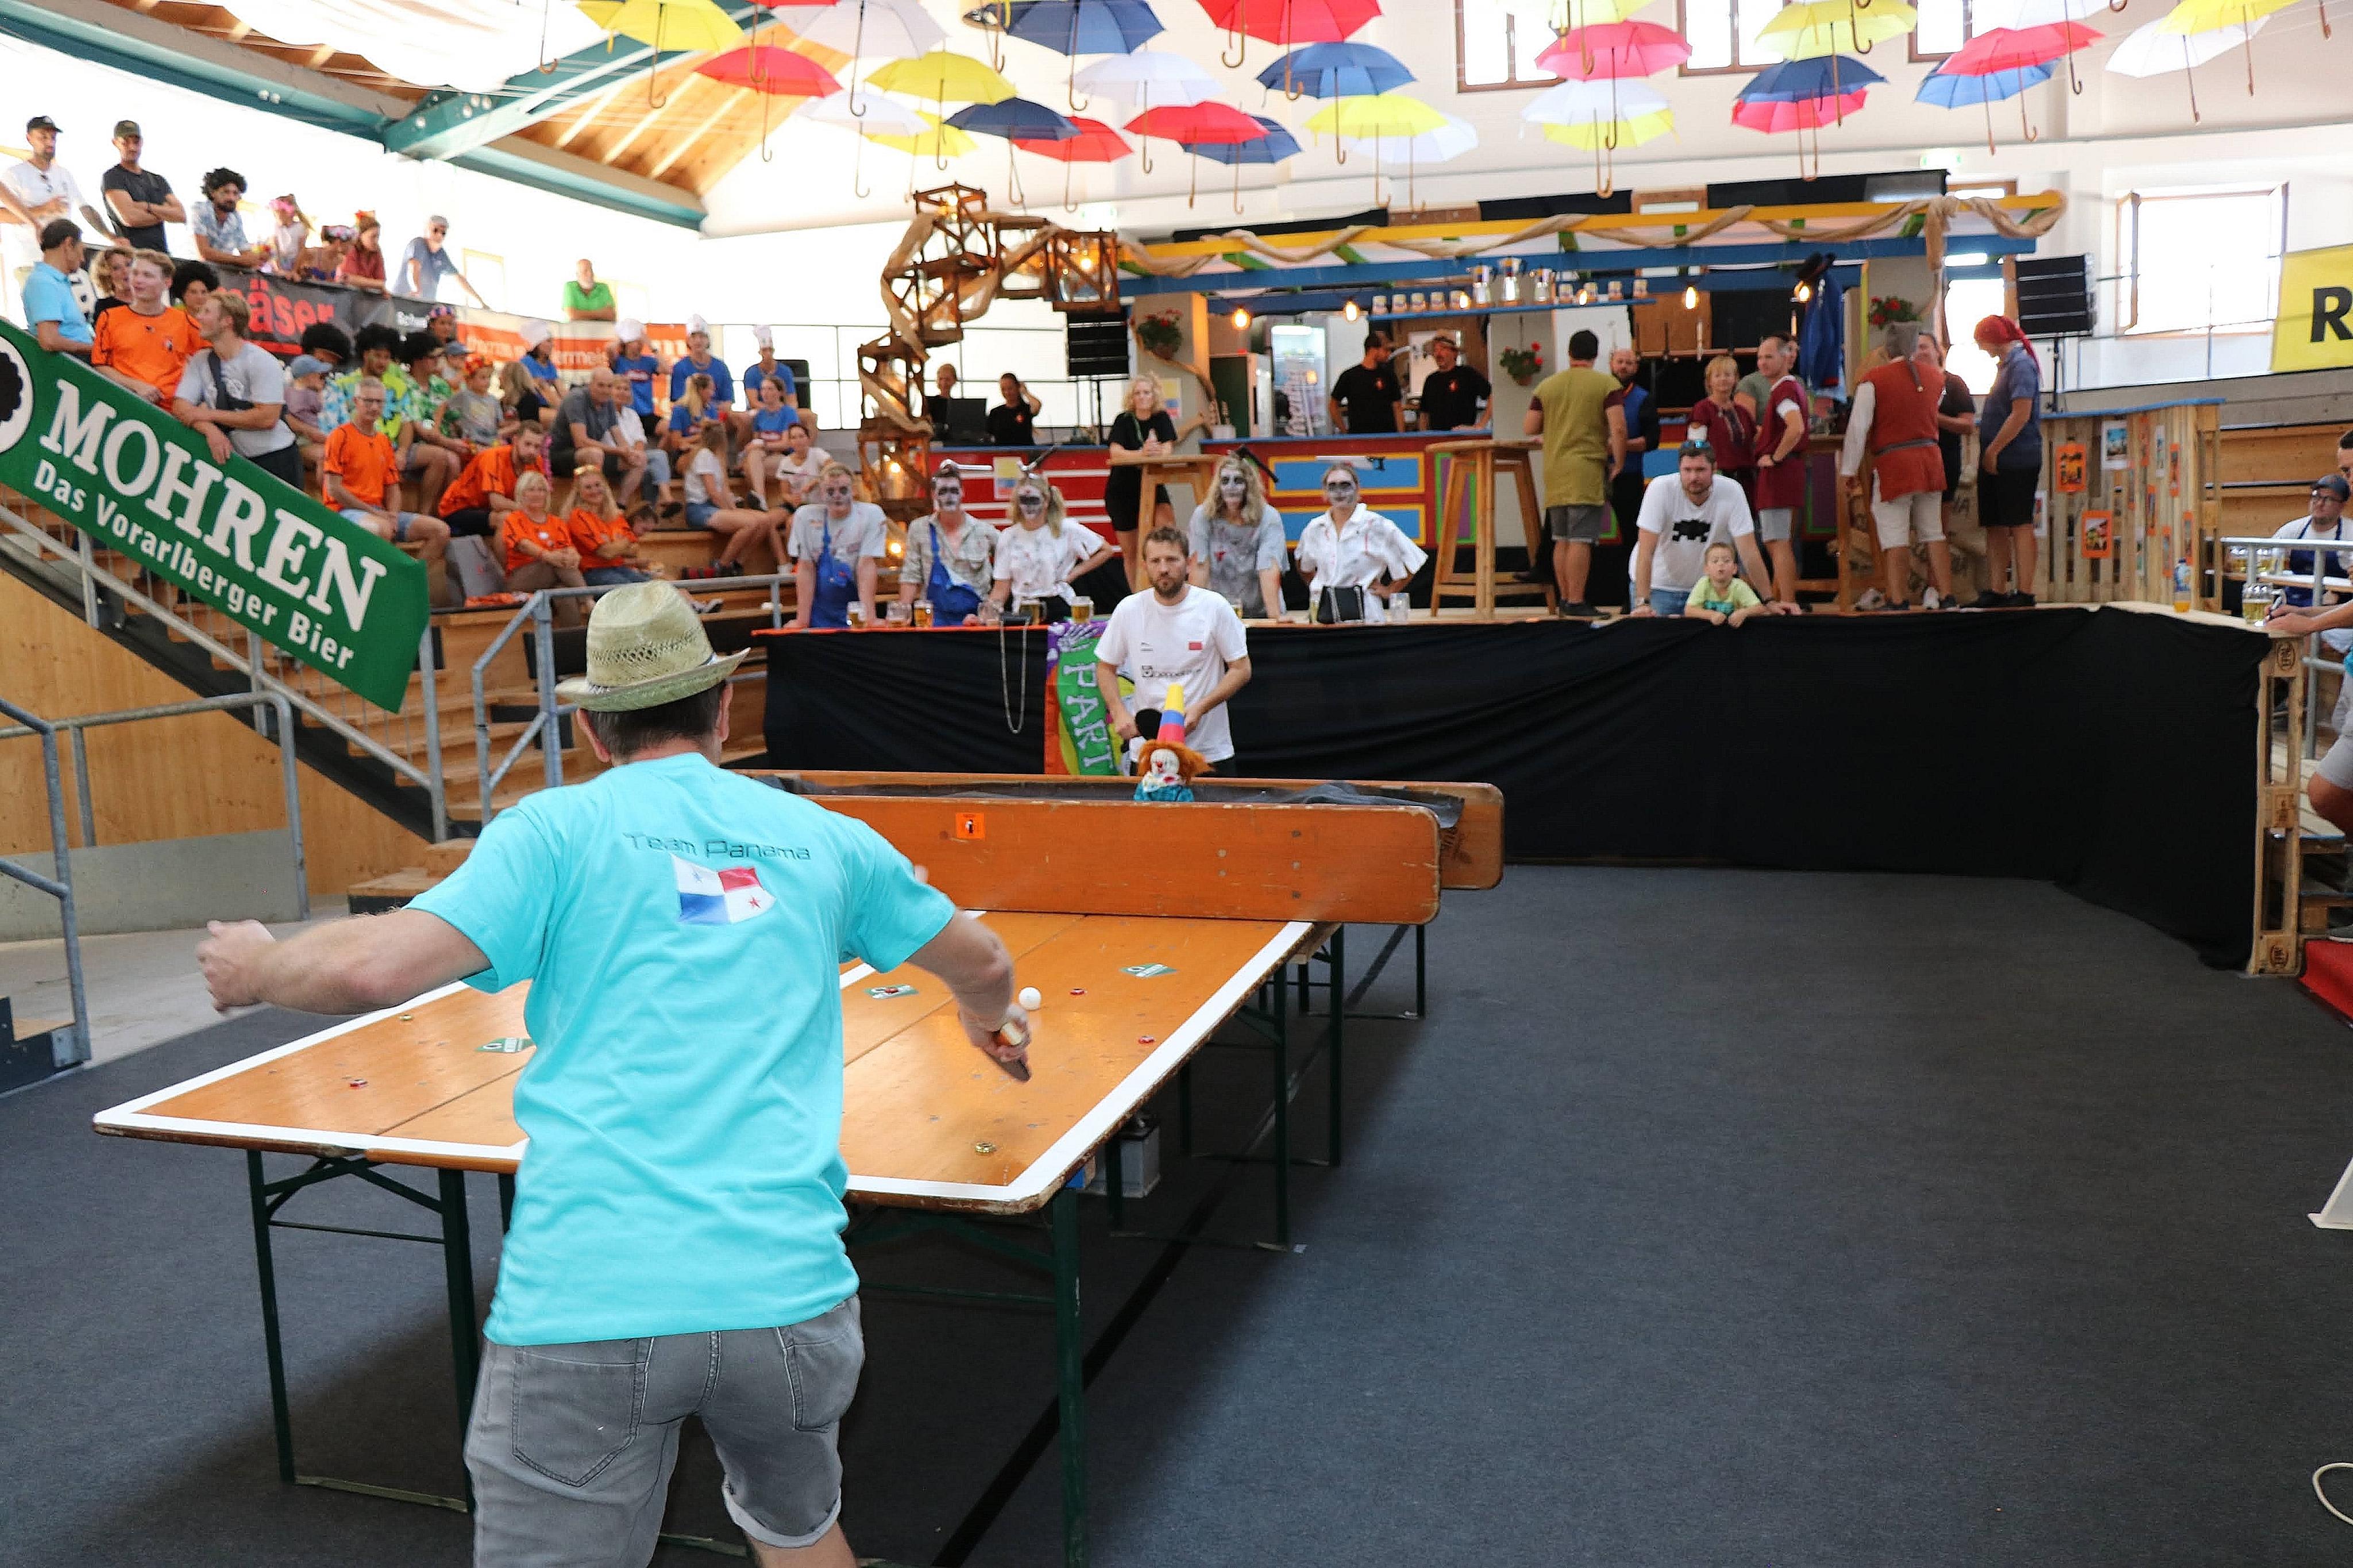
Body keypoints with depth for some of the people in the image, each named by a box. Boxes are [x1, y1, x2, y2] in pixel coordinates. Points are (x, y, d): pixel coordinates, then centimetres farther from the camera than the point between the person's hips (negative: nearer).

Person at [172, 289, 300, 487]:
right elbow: (181, 407, 0)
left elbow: (267, 418, -18)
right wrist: (210, 430, -21)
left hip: (275, 459, -5)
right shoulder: (200, 362, 8)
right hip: (235, 460, 5)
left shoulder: (261, 361, -9)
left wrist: (210, 415, -13)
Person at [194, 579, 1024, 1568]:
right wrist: (987, 1018, 49)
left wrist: (256, 971, 14)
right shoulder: (825, 839, 13)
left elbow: (375, 967, -8)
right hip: (789, 1292, 4)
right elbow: (982, 965, 26)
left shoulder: (558, 830, 2)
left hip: (583, 1308, -3)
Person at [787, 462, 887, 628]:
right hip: (819, 616, 1)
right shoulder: (805, 516, -1)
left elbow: (867, 565, -11)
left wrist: (870, 618, -19)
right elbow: (806, 569, -2)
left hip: (855, 614, -1)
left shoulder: (871, 515, -5)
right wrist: (802, 621, -7)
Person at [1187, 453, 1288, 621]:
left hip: (1259, 613, -1)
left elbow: (1269, 570, -17)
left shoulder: (1269, 518, -7)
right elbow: (1200, 566, -6)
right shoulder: (1203, 516, -3)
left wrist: (1275, 615, -27)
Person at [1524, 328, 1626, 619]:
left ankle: (1565, 600, 17)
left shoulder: (1546, 385, 8)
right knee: (1581, 540, -6)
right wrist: (1618, 464, -1)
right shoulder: (1606, 384, -3)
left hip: (1554, 473, 5)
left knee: (1562, 540, 12)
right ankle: (1576, 604, -8)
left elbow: (1529, 428, 8)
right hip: (1588, 472, -5)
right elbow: (1618, 428, -11)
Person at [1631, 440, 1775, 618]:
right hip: (1658, 586, -2)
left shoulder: (1732, 492, -16)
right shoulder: (1660, 489, -21)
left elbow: (1749, 553, -14)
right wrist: (1642, 602, -33)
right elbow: (1646, 551, -24)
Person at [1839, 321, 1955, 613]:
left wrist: (1849, 471, -2)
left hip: (1892, 464, -5)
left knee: (1895, 537, -3)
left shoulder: (1872, 380, -8)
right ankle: (1945, 597, 14)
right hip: (1931, 460, 5)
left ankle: (1898, 601, -4)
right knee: (1934, 533, 13)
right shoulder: (1935, 376, 8)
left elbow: (1858, 428, -9)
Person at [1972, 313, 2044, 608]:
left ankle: (2025, 593, -5)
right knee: (1995, 526, 9)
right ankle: (1995, 592, 12)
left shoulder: (2021, 364, -12)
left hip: (2016, 460, -10)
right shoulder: (2005, 365, 17)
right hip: (1995, 461, 10)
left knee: (2020, 526, -7)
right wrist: (1988, 453, 14)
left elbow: (2021, 414, -20)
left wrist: (1993, 450, -18)